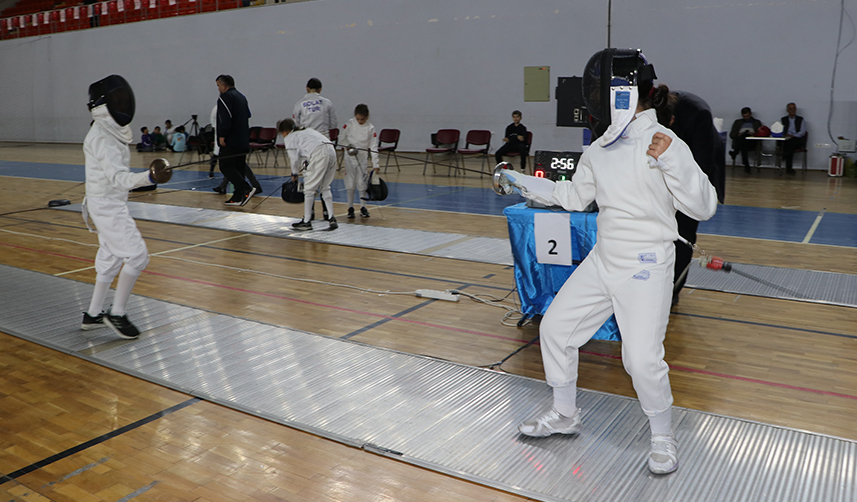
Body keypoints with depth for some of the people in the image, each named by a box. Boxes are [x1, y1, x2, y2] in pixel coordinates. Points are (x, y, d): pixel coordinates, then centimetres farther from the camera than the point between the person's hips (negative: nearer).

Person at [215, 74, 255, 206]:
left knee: (226, 166, -8)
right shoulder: (241, 97, 19)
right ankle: (238, 198, 10)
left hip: (231, 141, -9)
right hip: (243, 141, 9)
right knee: (238, 167, 10)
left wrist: (222, 135, -17)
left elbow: (225, 118, -20)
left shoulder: (225, 97, -9)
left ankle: (246, 189, -21)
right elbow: (248, 115, 23)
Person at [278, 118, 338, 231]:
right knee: (325, 187, 18)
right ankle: (332, 219, 11)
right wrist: (309, 164, 30)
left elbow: (294, 158, 4)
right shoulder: (307, 130, 33)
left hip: (319, 154, -7)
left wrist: (294, 174, 18)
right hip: (331, 151, 7)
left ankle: (306, 222, 13)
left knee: (309, 189, 7)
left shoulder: (289, 137, 12)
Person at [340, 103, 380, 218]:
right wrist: (347, 146, -11)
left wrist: (375, 164, -13)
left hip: (363, 157, -1)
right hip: (350, 157, 1)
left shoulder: (370, 128, -7)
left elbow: (374, 147, -8)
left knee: (361, 182, -1)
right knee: (350, 182, 2)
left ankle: (363, 207, 13)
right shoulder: (350, 124, -4)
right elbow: (342, 139, 6)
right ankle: (350, 208, 13)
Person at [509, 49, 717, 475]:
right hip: (603, 261, 7)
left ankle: (663, 438, 20)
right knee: (555, 328, 10)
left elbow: (703, 208, -18)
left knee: (642, 360, -10)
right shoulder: (601, 147, 4)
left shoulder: (663, 142, -16)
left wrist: (670, 161, -31)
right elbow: (574, 197, 18)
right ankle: (564, 415, 30)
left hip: (645, 267, -7)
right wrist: (523, 182, 18)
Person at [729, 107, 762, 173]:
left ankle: (735, 153, -48)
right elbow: (731, 134, 16)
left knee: (746, 133, -36)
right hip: (738, 141, 1)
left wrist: (754, 134, -11)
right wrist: (738, 135, -6)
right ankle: (746, 165, -47)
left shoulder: (757, 122, 25)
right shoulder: (737, 122, 28)